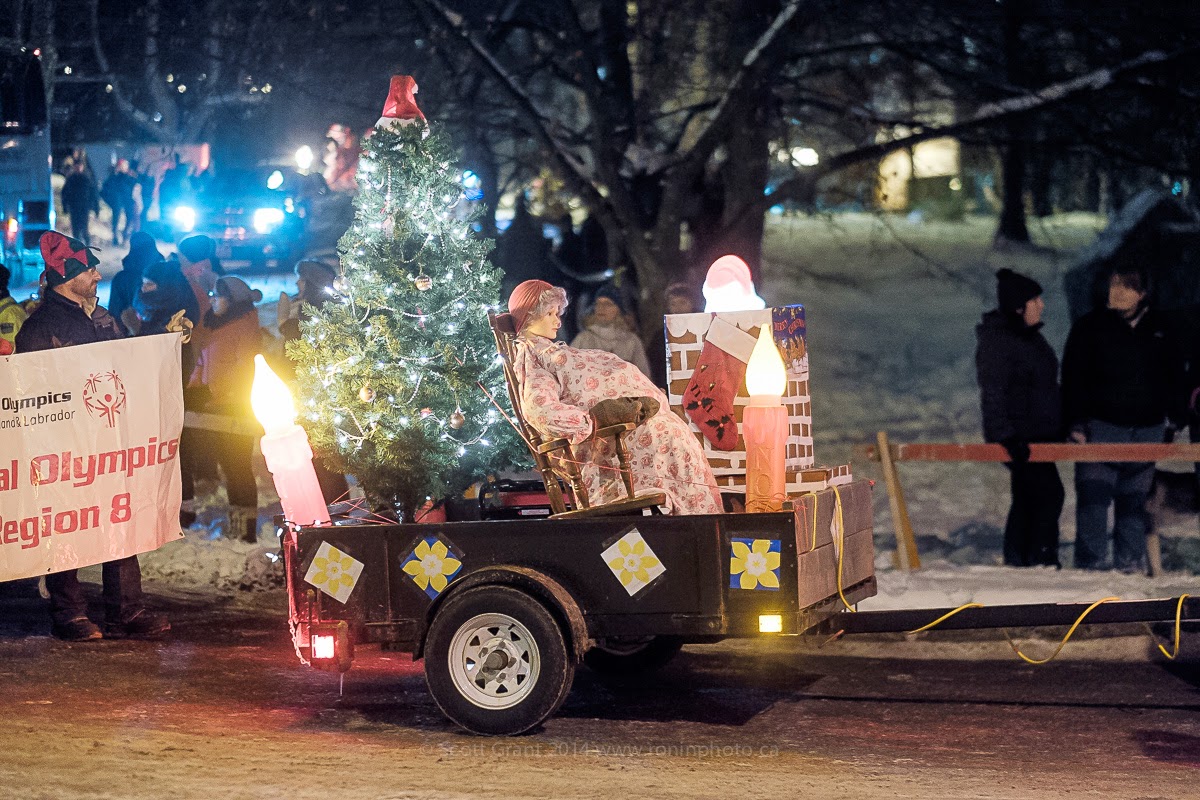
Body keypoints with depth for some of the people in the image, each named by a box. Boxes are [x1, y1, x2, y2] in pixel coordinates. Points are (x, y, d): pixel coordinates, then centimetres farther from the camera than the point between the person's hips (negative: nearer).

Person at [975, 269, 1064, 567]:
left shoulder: (1030, 337, 15)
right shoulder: (996, 341, -16)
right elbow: (993, 393, -21)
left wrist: (1061, 428, 25)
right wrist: (1007, 436, -27)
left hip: (1040, 434, 10)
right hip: (1019, 438, -10)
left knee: (1027, 500, 11)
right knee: (1049, 494, -14)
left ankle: (1017, 563, 16)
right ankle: (1041, 560, -10)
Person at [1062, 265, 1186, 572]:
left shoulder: (1158, 329, 10)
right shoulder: (1090, 326, 1)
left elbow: (1174, 376, 19)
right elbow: (1073, 377, -2)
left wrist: (1176, 418, 13)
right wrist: (1075, 422, -10)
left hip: (1147, 429, 3)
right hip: (1101, 427, -3)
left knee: (1134, 499, 7)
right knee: (1093, 497, -10)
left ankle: (1130, 564, 14)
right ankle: (1090, 564, -7)